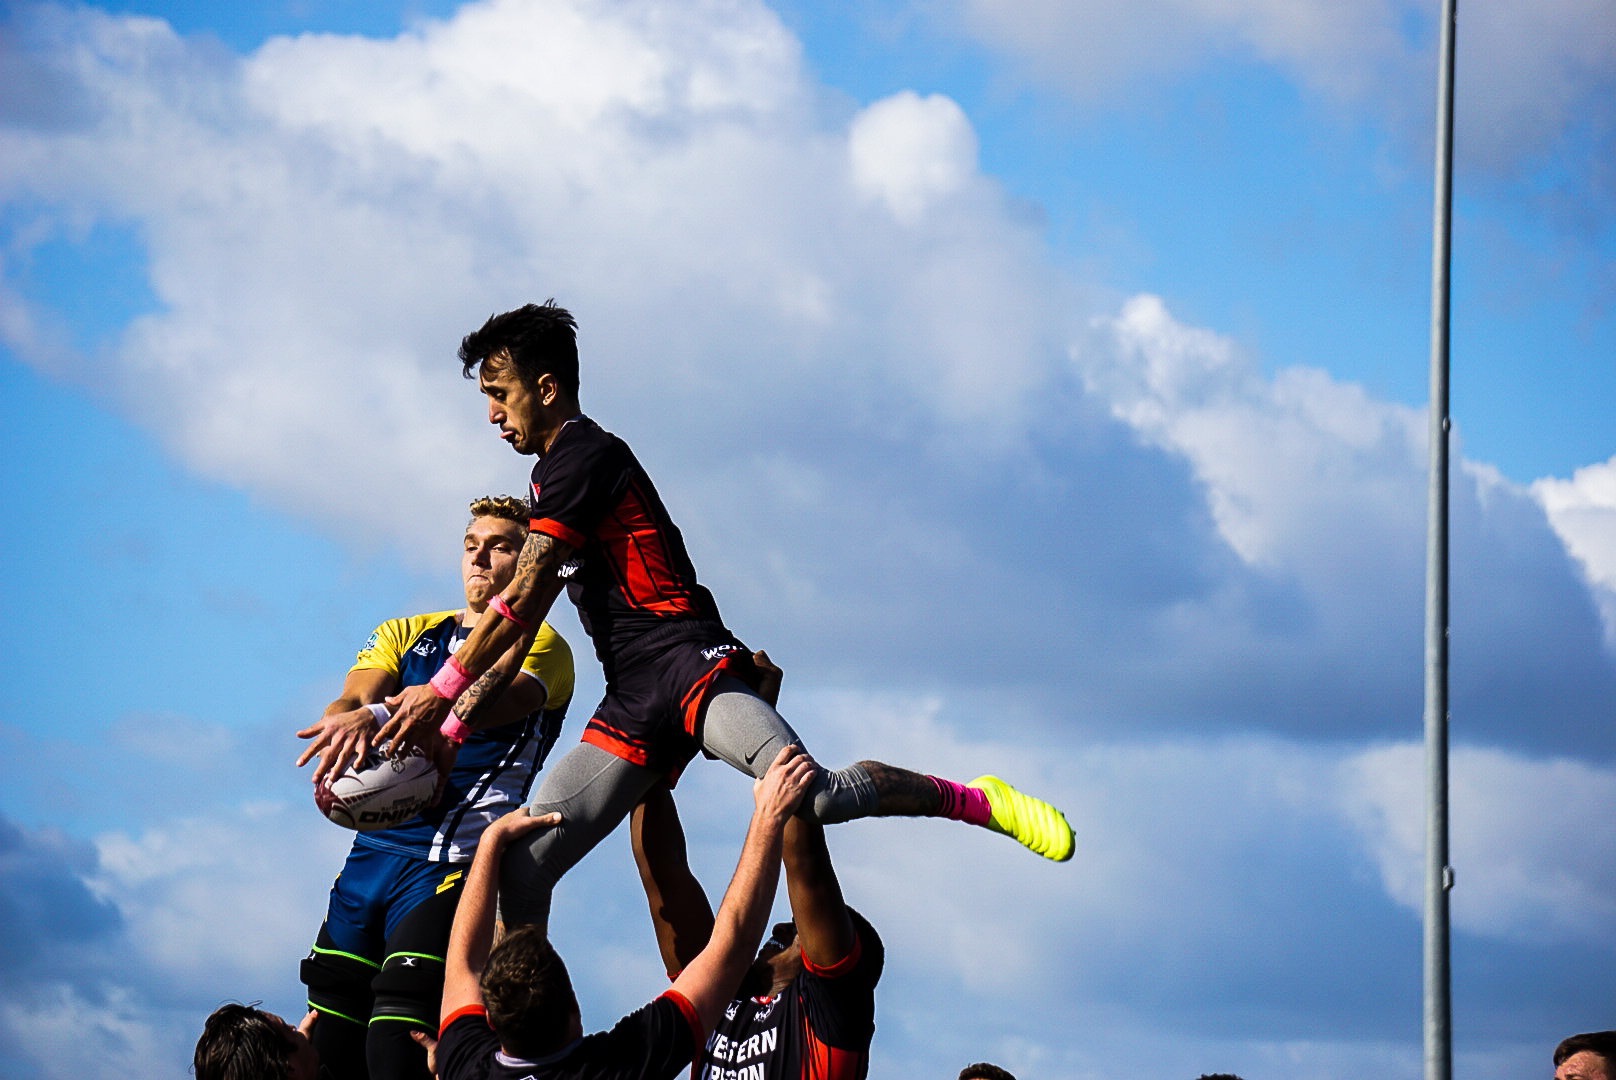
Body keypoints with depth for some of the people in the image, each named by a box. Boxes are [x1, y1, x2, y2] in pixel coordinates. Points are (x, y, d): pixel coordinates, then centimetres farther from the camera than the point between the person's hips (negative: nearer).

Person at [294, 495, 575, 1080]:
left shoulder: (542, 647, 4)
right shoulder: (406, 635, 20)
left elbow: (492, 702, -17)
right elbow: (351, 702, 2)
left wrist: (379, 716, -32)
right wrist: (346, 719, -25)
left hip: (452, 862, -5)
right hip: (371, 850, 5)